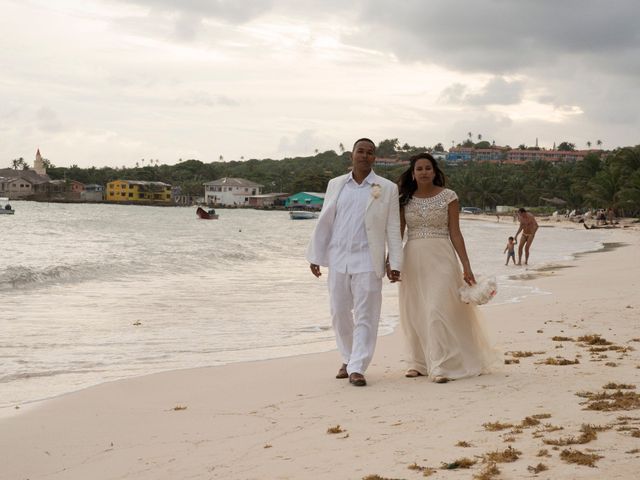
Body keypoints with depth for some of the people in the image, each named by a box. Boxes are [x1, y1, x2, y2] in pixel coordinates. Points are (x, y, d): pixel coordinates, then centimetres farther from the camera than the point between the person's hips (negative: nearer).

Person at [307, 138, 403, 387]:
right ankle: (348, 359, 26)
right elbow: (324, 222, 11)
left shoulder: (387, 189, 3)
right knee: (339, 313, 9)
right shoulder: (336, 184, 11)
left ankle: (357, 368, -2)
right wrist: (315, 256, 8)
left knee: (365, 315, -5)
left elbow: (393, 229, 1)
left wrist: (395, 263, -4)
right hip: (338, 258, 3)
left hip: (367, 260, -3)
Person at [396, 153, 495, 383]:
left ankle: (440, 366, -10)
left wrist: (466, 266, -5)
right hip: (413, 260, 3)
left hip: (440, 258, -3)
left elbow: (455, 233, -1)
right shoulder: (405, 199, 7)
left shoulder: (448, 196, 0)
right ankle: (419, 362, 18)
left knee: (438, 310, -11)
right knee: (414, 313, 6)